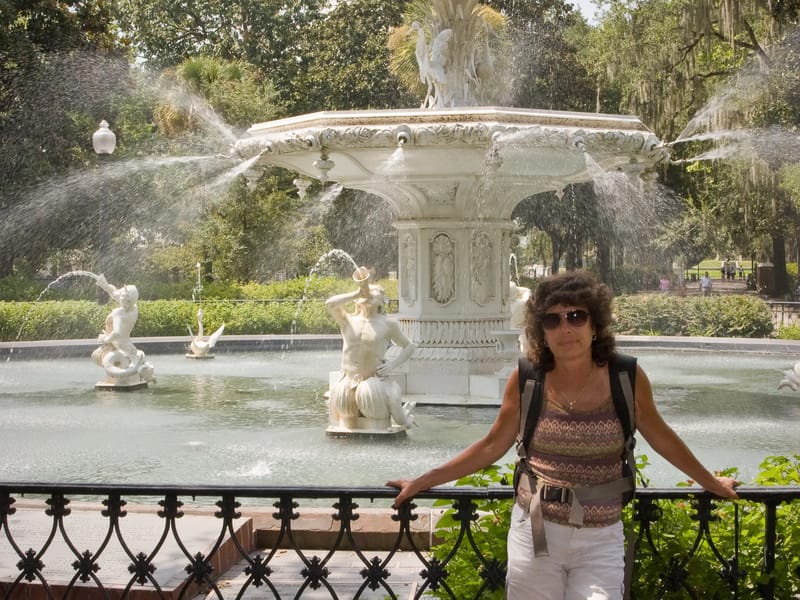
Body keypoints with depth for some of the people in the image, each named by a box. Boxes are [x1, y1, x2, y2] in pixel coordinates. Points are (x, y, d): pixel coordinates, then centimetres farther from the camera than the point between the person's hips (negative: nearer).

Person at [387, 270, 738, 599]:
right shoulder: (526, 379, -7)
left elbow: (661, 438, 8)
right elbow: (492, 446, 4)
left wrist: (711, 483, 19)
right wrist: (422, 482, 4)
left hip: (601, 540, 0)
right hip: (536, 530, 0)